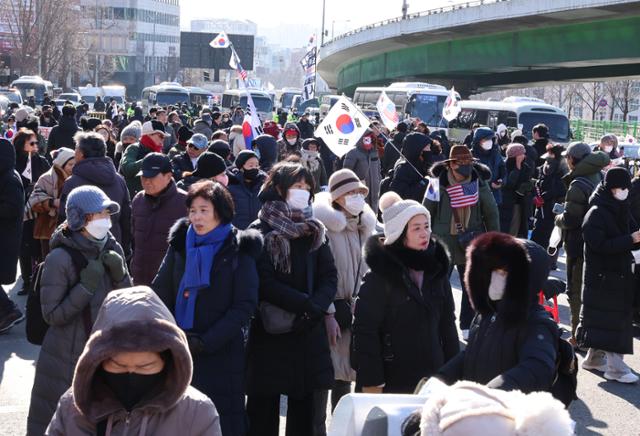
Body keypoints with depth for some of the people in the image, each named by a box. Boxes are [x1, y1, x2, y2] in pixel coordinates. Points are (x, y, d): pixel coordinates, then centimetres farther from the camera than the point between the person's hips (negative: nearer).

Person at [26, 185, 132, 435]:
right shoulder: (60, 258, -15)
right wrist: (86, 286, -24)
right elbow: (52, 316, -17)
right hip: (67, 359, -5)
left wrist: (119, 274, -13)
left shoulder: (112, 250, 1)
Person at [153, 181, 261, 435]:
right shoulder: (180, 245, 7)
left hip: (222, 353, -3)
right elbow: (161, 294, 7)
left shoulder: (238, 250, -3)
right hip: (180, 351, 3)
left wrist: (206, 342, -12)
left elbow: (245, 306, -7)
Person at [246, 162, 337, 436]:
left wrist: (316, 308, -13)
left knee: (306, 412, 6)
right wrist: (306, 304, -17)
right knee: (264, 409, 3)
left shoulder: (314, 230, 12)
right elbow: (264, 282, -12)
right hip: (270, 332, -4)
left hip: (308, 332, 4)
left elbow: (329, 276, 4)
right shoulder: (260, 232, -2)